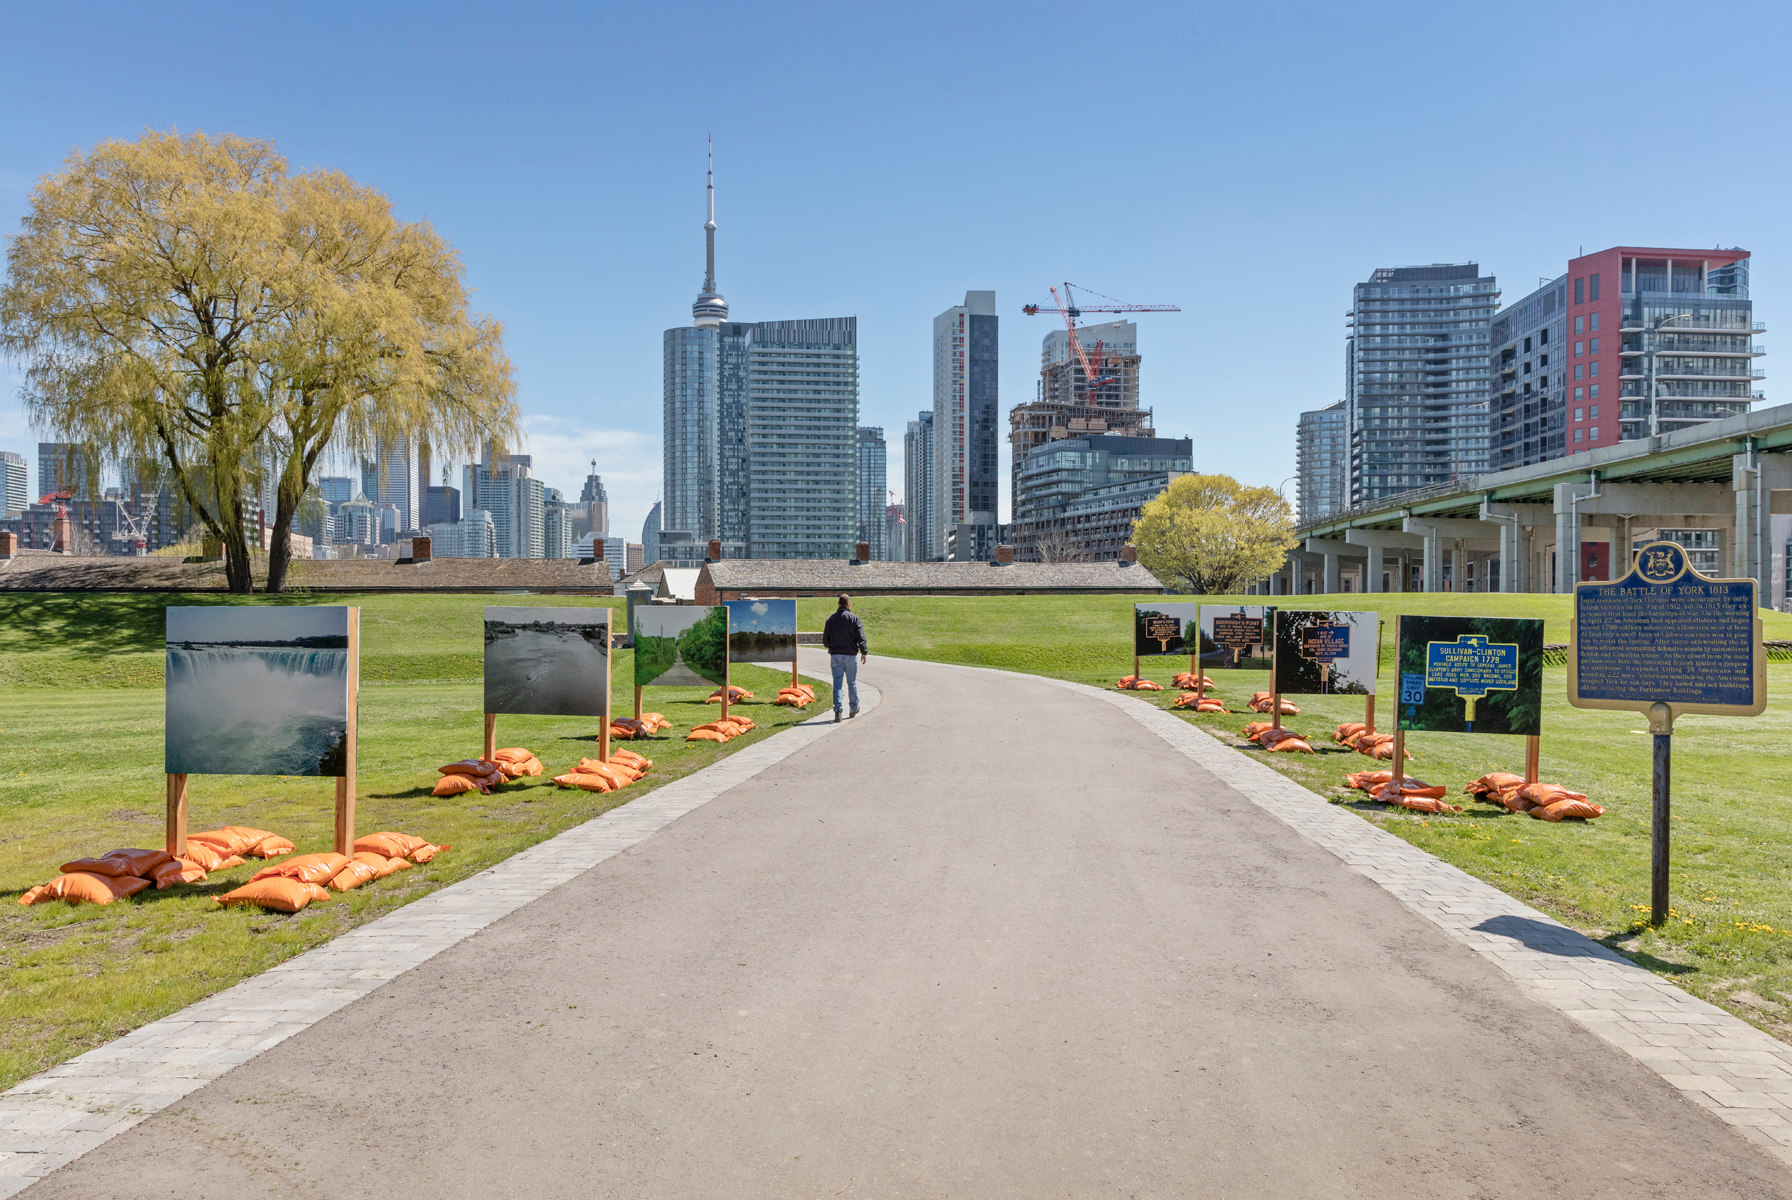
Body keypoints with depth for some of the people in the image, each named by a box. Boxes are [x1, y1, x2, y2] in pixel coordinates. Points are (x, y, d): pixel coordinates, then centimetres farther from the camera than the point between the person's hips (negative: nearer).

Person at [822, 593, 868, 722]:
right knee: (852, 682, 11)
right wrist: (864, 652, -7)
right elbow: (860, 637, -11)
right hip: (850, 655, -1)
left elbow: (825, 639, 10)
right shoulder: (854, 618, -3)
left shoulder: (831, 619, 5)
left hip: (835, 656, 1)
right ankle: (854, 709, 25)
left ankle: (838, 710, -13)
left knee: (837, 683, 1)